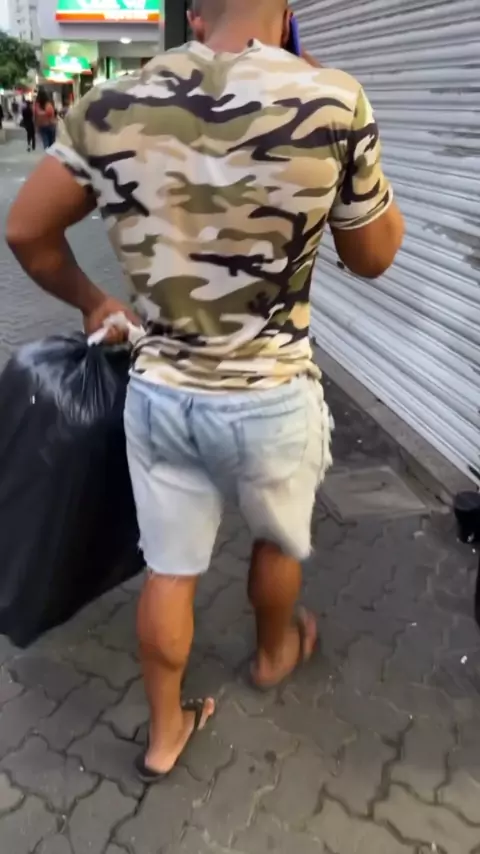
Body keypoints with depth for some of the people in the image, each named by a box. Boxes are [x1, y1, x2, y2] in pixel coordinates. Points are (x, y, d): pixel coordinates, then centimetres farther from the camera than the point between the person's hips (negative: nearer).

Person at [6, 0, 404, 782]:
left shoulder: (109, 109, -5)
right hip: (270, 399, -2)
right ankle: (275, 653, 56)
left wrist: (91, 302, 20)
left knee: (170, 570, 19)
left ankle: (164, 735, 40)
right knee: (280, 540, 27)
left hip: (158, 394, 3)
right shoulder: (333, 101, -15)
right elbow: (373, 257, -1)